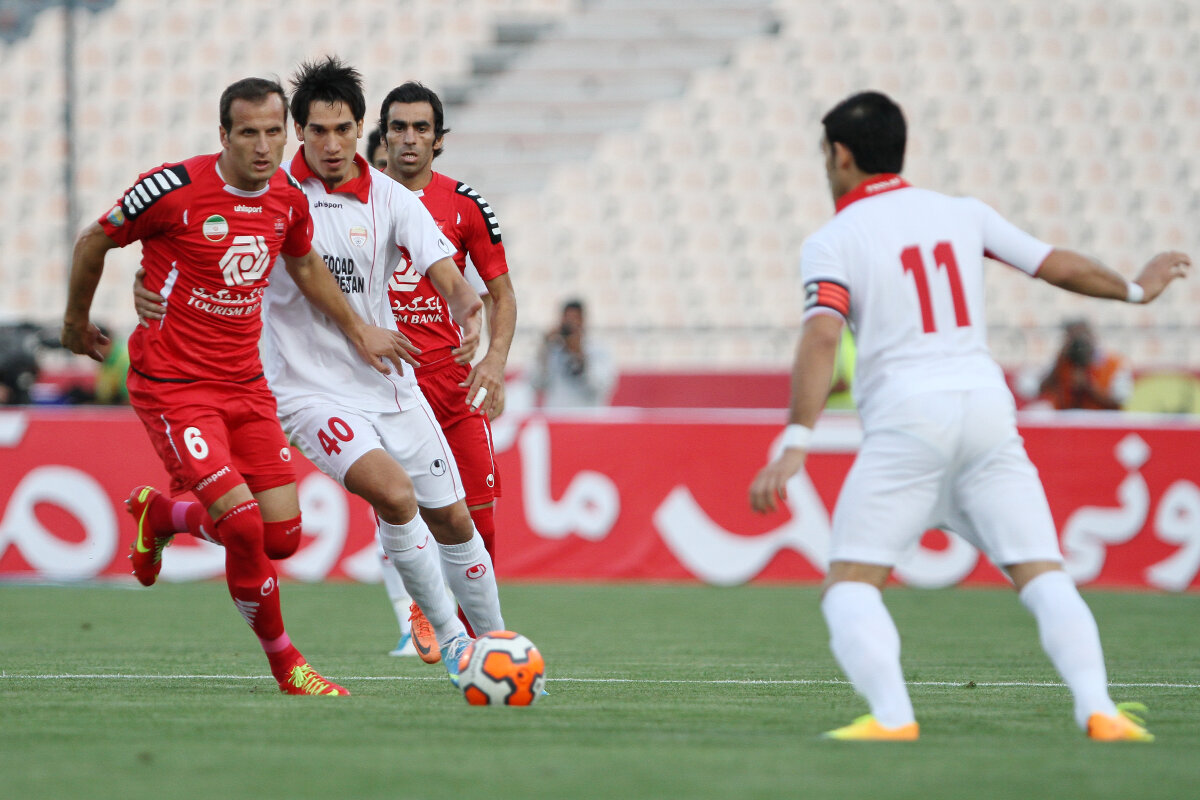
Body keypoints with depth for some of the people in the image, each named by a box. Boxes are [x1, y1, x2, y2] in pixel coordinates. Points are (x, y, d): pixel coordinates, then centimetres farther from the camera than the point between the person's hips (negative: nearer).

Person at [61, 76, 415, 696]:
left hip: (244, 382, 6)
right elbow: (93, 243, -1)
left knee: (282, 535, 1)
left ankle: (160, 512, 30)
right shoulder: (174, 188, -17)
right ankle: (284, 663, 1)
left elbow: (303, 263, 23)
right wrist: (77, 324, 11)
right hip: (172, 384, -6)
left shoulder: (288, 199, 1)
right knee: (243, 524, -19)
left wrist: (356, 331, 24)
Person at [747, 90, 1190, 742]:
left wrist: (795, 443, -20)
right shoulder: (962, 214, 15)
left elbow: (821, 338, -13)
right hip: (986, 404, 4)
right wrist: (1134, 289, 39)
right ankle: (1096, 708, -16)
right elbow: (1057, 266, 21)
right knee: (1041, 573, 1)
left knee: (849, 584, 0)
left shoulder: (831, 242, 3)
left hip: (905, 420, -4)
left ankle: (891, 714, -19)